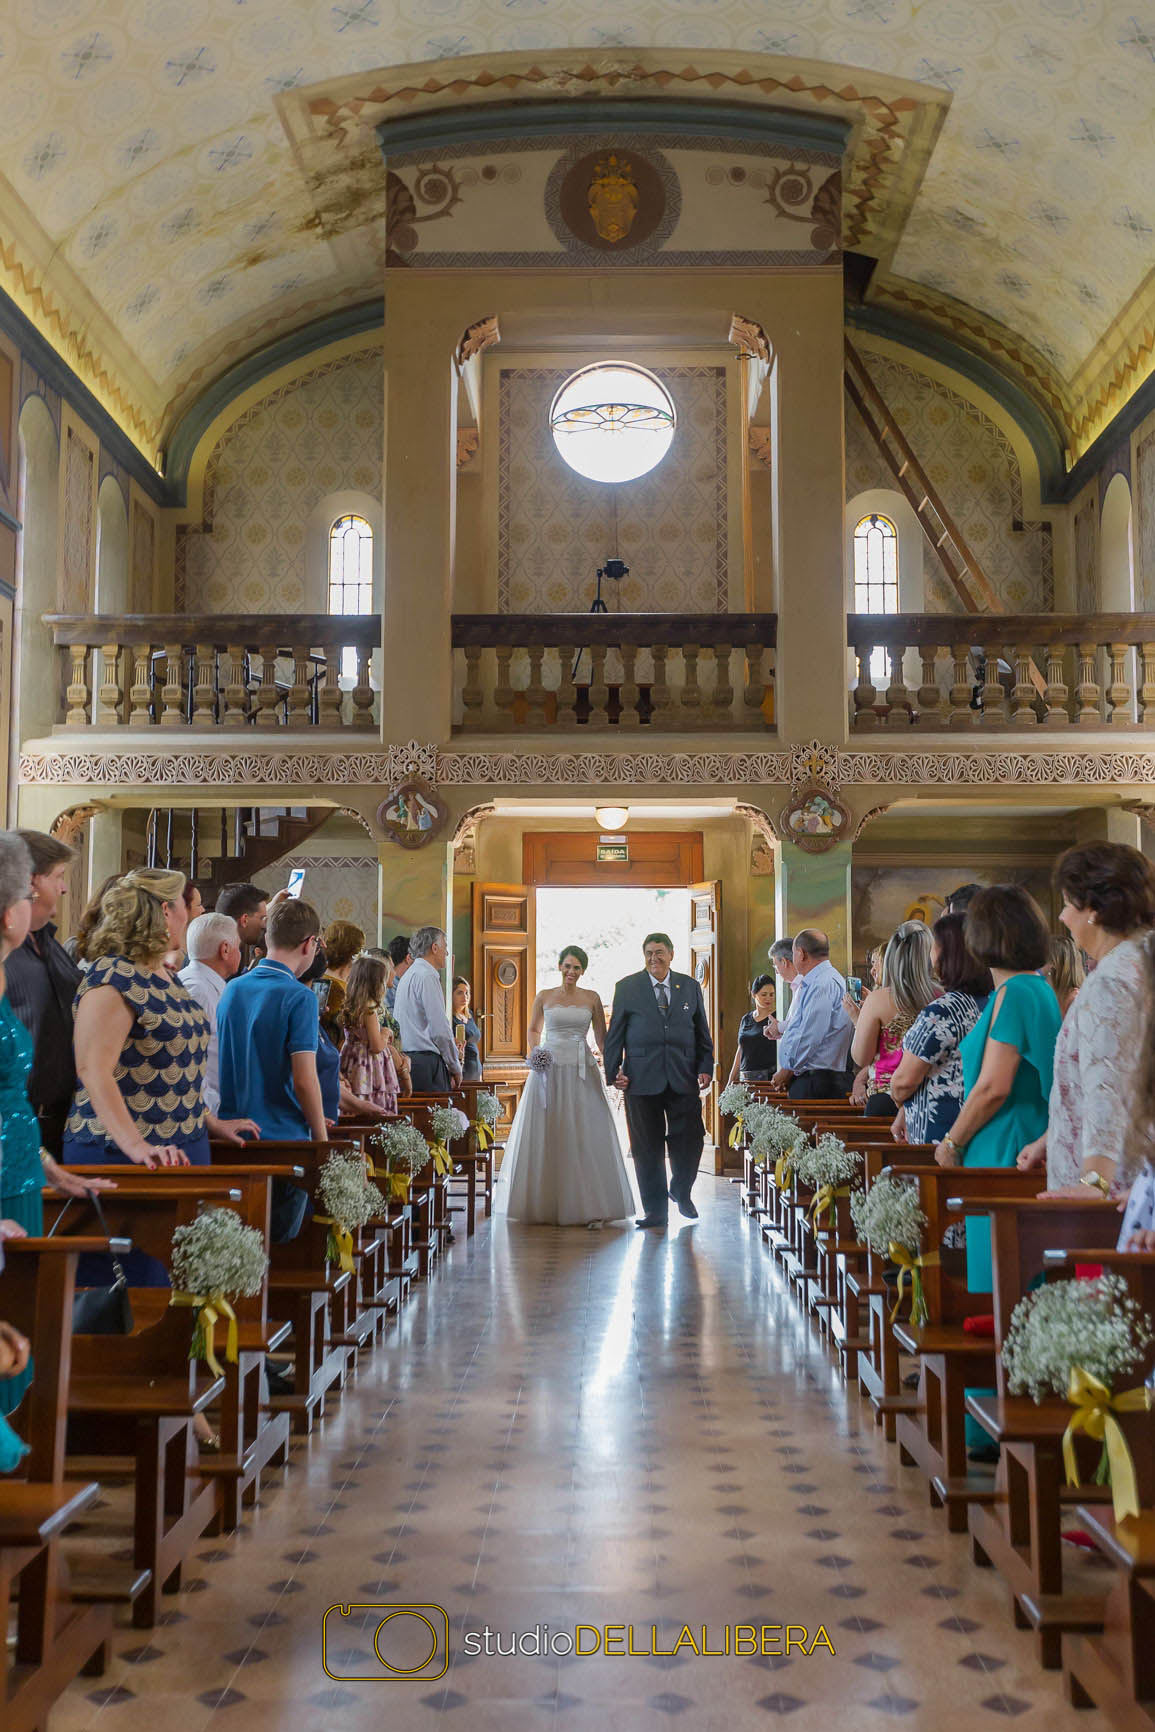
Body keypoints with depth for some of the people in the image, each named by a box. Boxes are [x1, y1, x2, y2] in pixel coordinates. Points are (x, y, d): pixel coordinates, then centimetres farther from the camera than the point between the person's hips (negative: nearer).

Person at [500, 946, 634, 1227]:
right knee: (547, 1137, 0)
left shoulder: (591, 999, 7)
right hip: (549, 1070, 0)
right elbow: (534, 1030, 19)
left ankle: (591, 1207, 0)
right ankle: (548, 1204, 10)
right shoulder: (544, 997, 7)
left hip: (581, 1071, 0)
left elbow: (602, 1038, 7)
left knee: (586, 1136, -4)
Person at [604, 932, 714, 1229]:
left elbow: (702, 1031, 13)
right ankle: (655, 1210, 14)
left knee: (690, 1139, 1)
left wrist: (706, 1067, 2)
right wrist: (614, 1071, -4)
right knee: (647, 1147, 3)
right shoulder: (627, 987, 5)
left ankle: (681, 1192, 29)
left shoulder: (690, 987, 11)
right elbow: (615, 1034, 5)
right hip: (642, 1079, -1)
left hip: (683, 1079, 1)